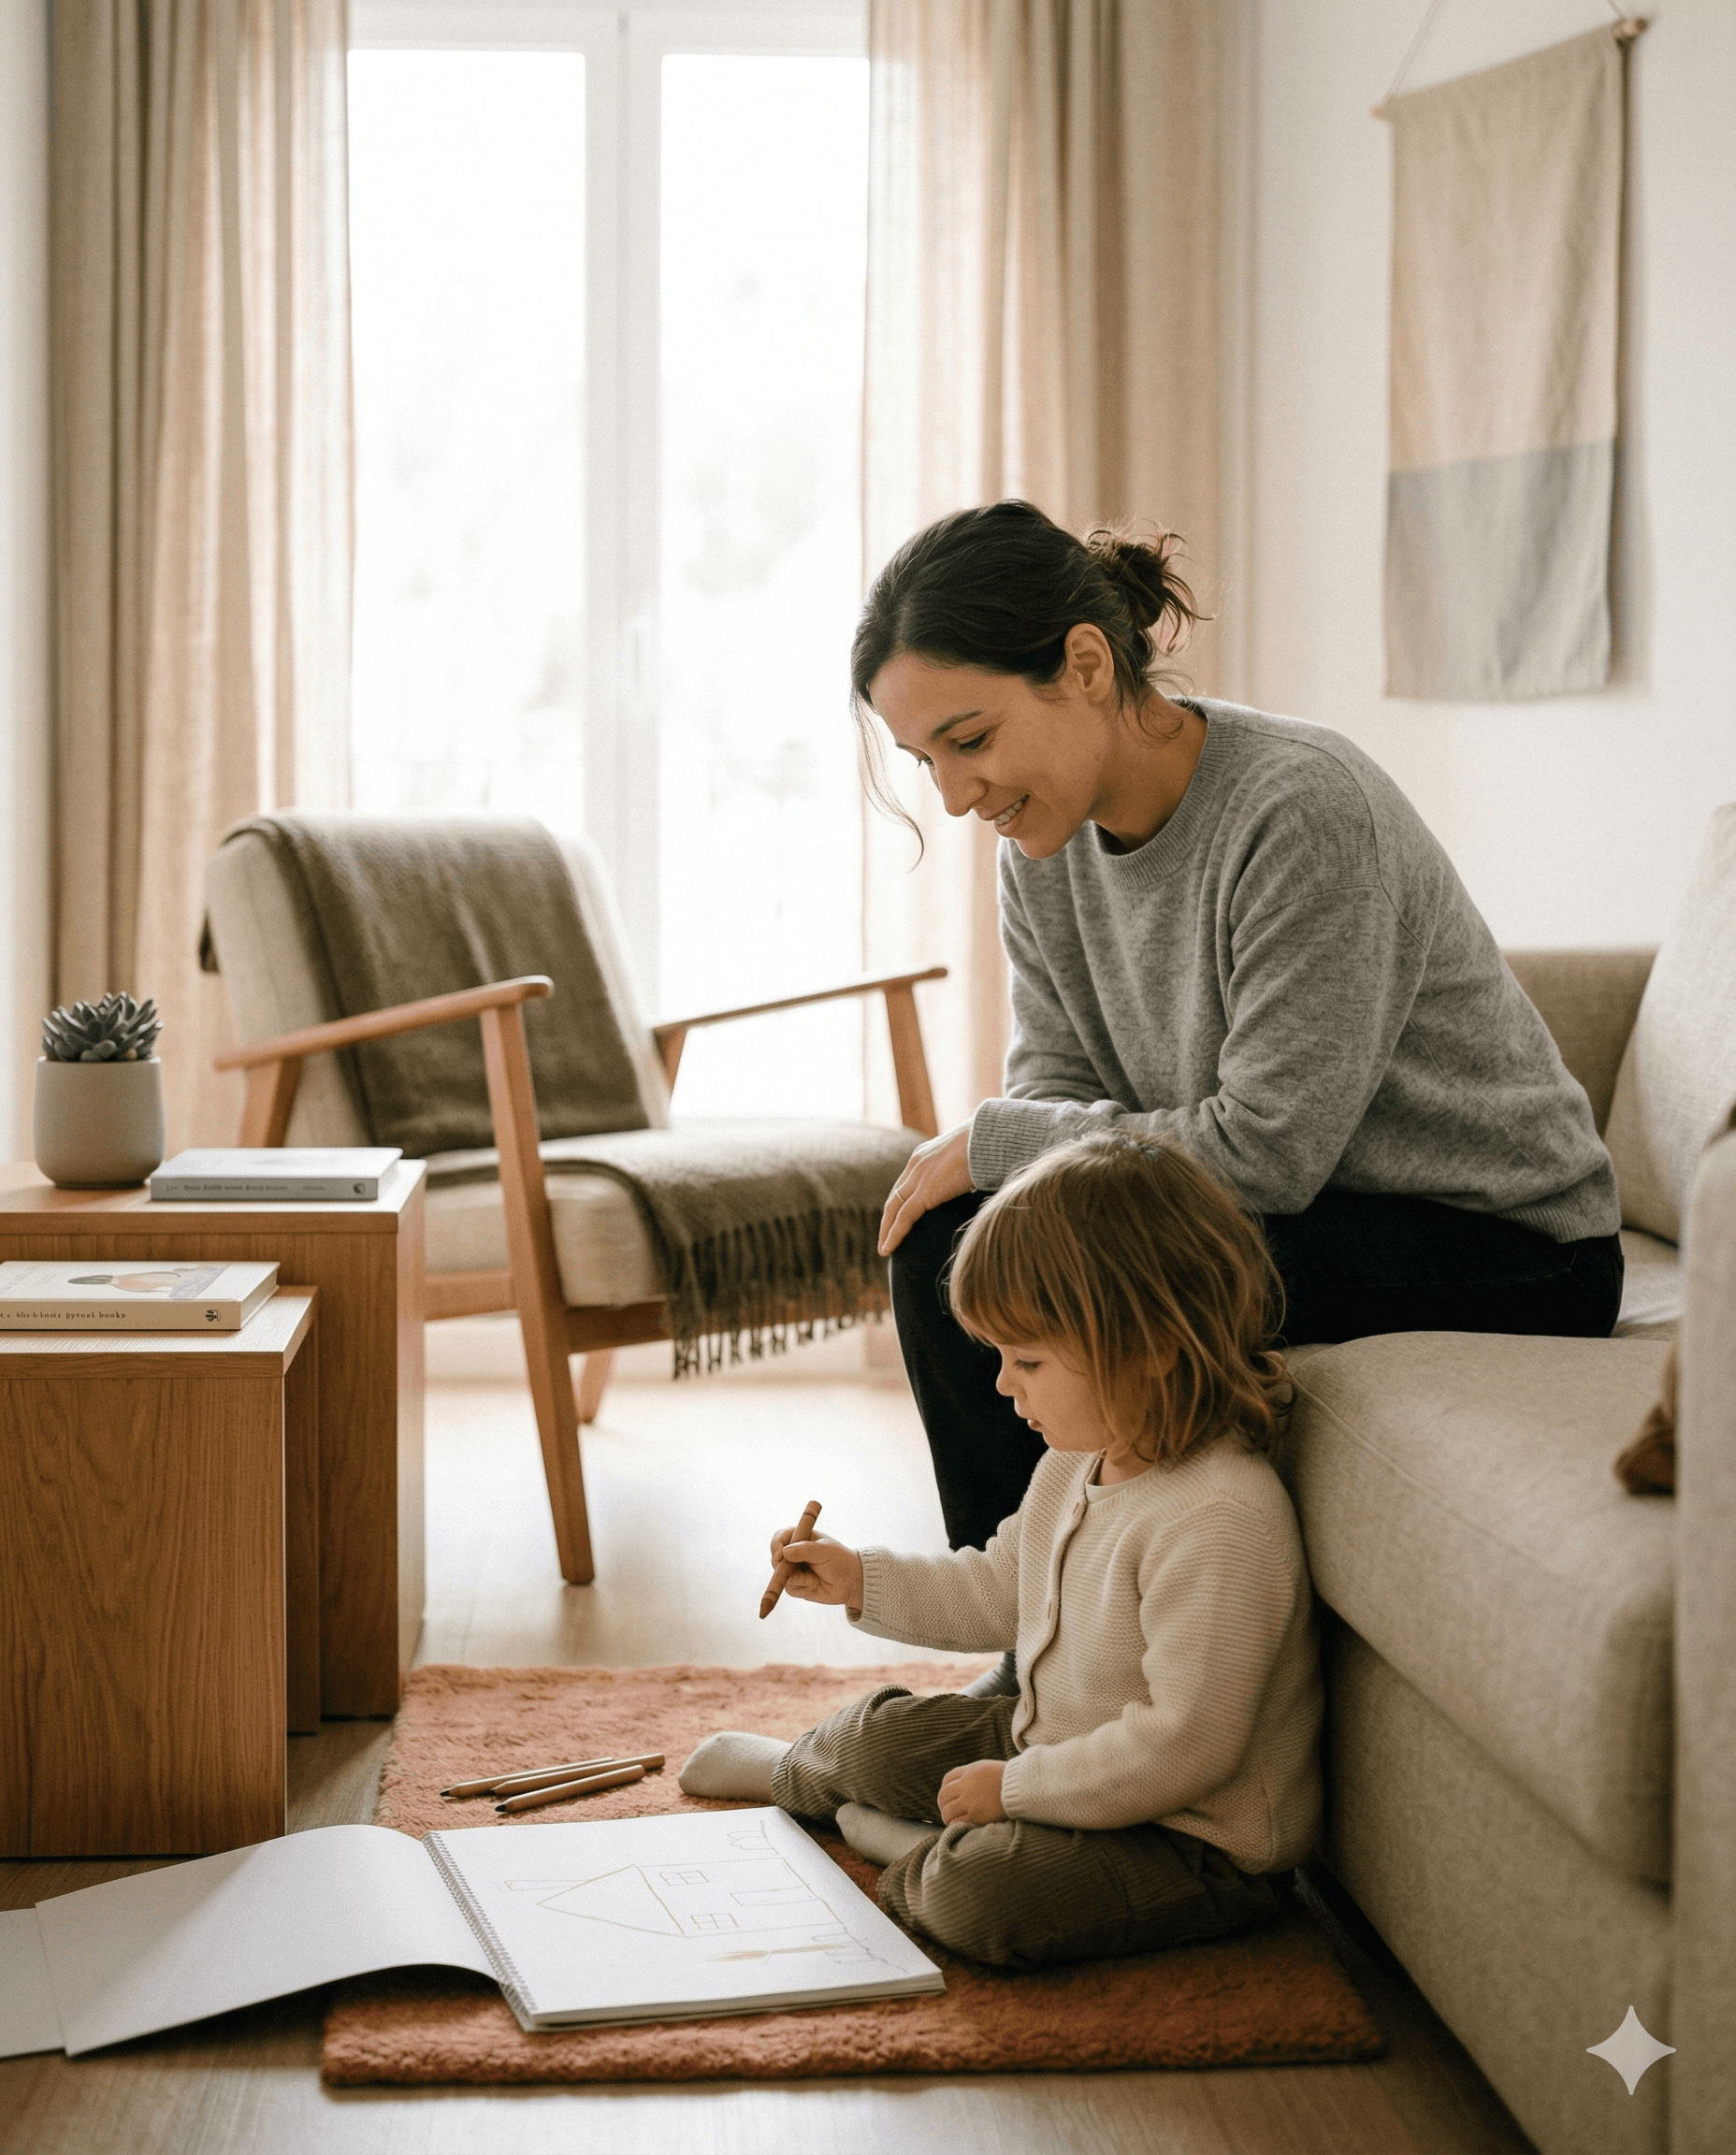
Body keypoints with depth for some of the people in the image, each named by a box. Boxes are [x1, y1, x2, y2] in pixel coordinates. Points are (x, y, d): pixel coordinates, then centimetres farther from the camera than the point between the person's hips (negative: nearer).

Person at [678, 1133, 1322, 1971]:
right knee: (882, 1734, 19)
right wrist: (861, 1581, 11)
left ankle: (910, 1856, 2)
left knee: (982, 1893, -31)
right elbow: (1000, 1592, 19)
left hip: (1195, 1838, -9)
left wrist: (1015, 1787, -23)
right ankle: (789, 1773, 52)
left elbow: (1187, 1744, -31)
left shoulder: (1220, 1523, -32)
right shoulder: (1079, 1459, 0)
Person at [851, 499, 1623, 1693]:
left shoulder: (1302, 809, -25)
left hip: (1505, 1247, -8)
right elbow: (1059, 1087, 3)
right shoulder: (1050, 837, 0)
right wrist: (983, 1170, -20)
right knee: (948, 1249, -7)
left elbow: (1266, 1152, -25)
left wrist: (989, 1143, -16)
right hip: (1313, 1228, 8)